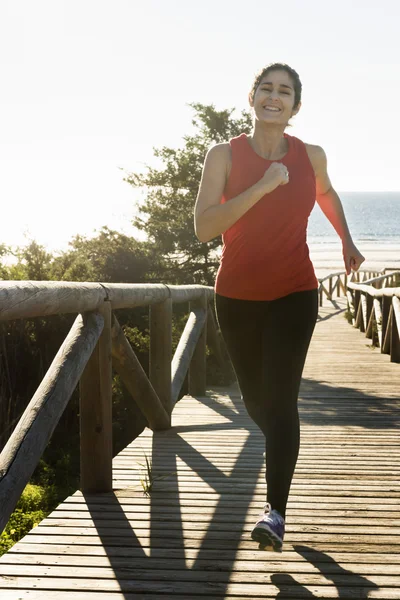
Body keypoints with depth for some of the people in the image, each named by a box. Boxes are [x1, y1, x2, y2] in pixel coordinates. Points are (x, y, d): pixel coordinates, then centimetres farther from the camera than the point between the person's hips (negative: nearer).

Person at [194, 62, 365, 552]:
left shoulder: (310, 157, -2)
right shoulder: (224, 155, -9)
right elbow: (204, 227, -22)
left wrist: (347, 242, 21)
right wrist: (263, 186, -27)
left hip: (294, 295, 0)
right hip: (237, 297, 1)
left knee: (281, 399, -15)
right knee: (256, 400, 14)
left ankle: (275, 511, -12)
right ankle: (282, 451, 47)